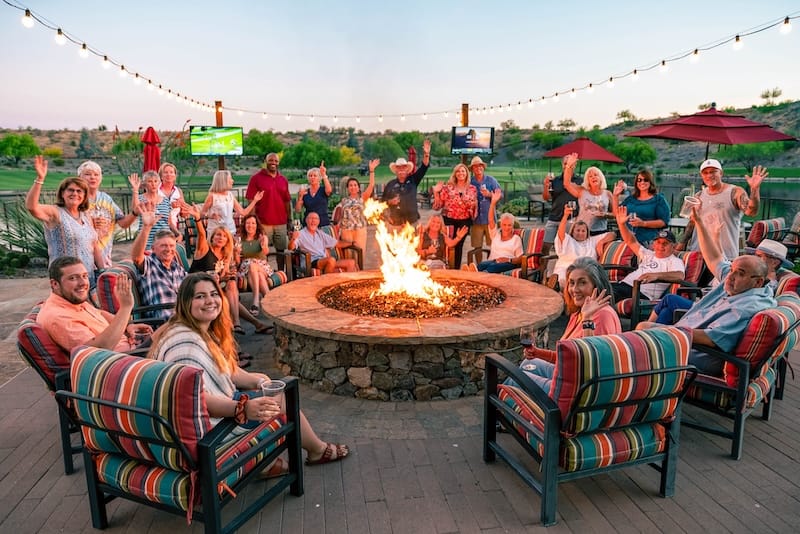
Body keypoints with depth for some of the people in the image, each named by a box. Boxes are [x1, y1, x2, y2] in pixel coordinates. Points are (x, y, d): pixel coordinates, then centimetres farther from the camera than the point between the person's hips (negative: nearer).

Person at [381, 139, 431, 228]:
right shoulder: (390, 184, 5)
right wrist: (389, 202, -11)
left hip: (411, 222, 1)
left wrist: (426, 154, -19)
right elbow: (383, 201, 10)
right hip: (395, 223, 0)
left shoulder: (413, 180, 5)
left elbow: (423, 167, -5)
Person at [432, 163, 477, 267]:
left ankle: (457, 269, 20)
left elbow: (474, 207, 9)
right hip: (449, 220, -2)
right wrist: (436, 192, -13)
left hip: (464, 221, 2)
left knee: (459, 245, 8)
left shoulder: (472, 189, 4)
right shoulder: (448, 187, -2)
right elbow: (438, 205, -3)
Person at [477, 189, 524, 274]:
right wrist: (493, 202, -3)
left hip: (508, 264, -3)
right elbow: (491, 219, 9)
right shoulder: (496, 234, 25)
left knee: (492, 266, -40)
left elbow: (520, 259, 11)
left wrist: (509, 260, -11)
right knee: (481, 265, -36)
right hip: (492, 261, 3)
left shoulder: (516, 238, 18)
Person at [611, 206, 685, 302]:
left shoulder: (675, 261, 7)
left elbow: (680, 276, -15)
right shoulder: (648, 254, 30)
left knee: (610, 294, -37)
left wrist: (656, 275, -33)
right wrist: (622, 224, 11)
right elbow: (631, 241, 27)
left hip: (641, 293, -8)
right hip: (623, 284, 8)